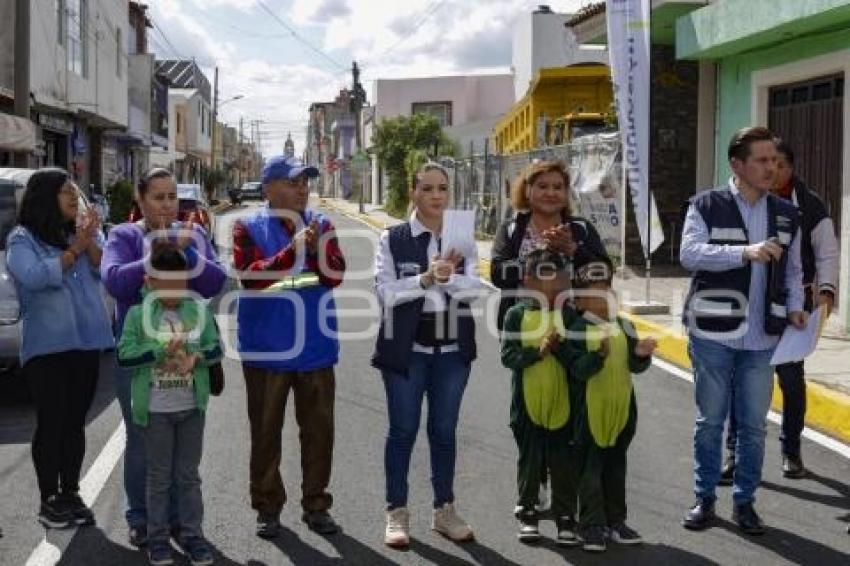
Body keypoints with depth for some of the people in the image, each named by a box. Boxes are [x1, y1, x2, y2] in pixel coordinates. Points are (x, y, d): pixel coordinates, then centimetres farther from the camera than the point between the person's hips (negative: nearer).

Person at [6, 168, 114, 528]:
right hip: (46, 346, -4)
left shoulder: (83, 232, 11)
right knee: (51, 423, -2)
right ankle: (49, 500, 8)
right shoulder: (22, 238, -2)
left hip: (87, 342, 4)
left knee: (76, 421, 10)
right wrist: (75, 249, -14)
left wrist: (89, 241, -15)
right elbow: (34, 276, -18)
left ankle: (71, 493, 20)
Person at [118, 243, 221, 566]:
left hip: (192, 407, 2)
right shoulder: (138, 314, -6)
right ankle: (157, 537, 19)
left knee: (189, 475, 11)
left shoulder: (199, 310, 1)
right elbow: (124, 356, -11)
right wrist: (160, 351, -20)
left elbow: (215, 347, 3)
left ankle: (192, 535, 20)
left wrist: (197, 357, -17)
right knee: (159, 476, 8)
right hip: (156, 409, -2)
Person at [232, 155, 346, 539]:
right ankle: (267, 507, 19)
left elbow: (336, 274, -5)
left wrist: (315, 249, -24)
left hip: (316, 346, 3)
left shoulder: (320, 224, 6)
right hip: (267, 347, -3)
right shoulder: (248, 228, -3)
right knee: (266, 430, 7)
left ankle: (316, 505, 21)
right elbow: (250, 276, -17)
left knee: (319, 429, 8)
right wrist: (291, 251, -28)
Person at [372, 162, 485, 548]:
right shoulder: (392, 239, -2)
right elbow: (385, 291, -10)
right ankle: (397, 512, 15)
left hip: (453, 348, 3)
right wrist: (427, 278, -22)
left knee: (445, 430, 11)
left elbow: (474, 288, -6)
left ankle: (444, 509, 23)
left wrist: (450, 277, -25)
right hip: (406, 347, -2)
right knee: (402, 430, 4)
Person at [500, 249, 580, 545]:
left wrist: (559, 348, -20)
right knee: (529, 463, 12)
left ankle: (565, 518, 19)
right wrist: (538, 351, -21)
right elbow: (508, 355, -10)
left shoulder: (569, 315, 0)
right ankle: (527, 515, 26)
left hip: (561, 403, 1)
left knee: (564, 465, 7)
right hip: (528, 402, -1)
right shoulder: (517, 314, -3)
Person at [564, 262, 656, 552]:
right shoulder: (577, 331, -9)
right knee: (591, 469, 2)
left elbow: (635, 366, 5)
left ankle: (615, 521, 25)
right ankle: (592, 526, 8)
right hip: (590, 411, -5)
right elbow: (577, 369, -19)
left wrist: (641, 354, -16)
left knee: (616, 467, 14)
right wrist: (599, 354, -34)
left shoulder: (624, 327, 5)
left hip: (622, 408, 5)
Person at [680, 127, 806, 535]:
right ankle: (705, 498, 20)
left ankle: (744, 501, 22)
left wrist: (795, 307, -1)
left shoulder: (787, 214, 10)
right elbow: (689, 253, -18)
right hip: (712, 333, -3)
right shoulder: (707, 206, -3)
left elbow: (792, 270, 17)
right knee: (710, 421, 7)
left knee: (753, 425, 8)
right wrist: (745, 252, -29)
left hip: (762, 338, 3)